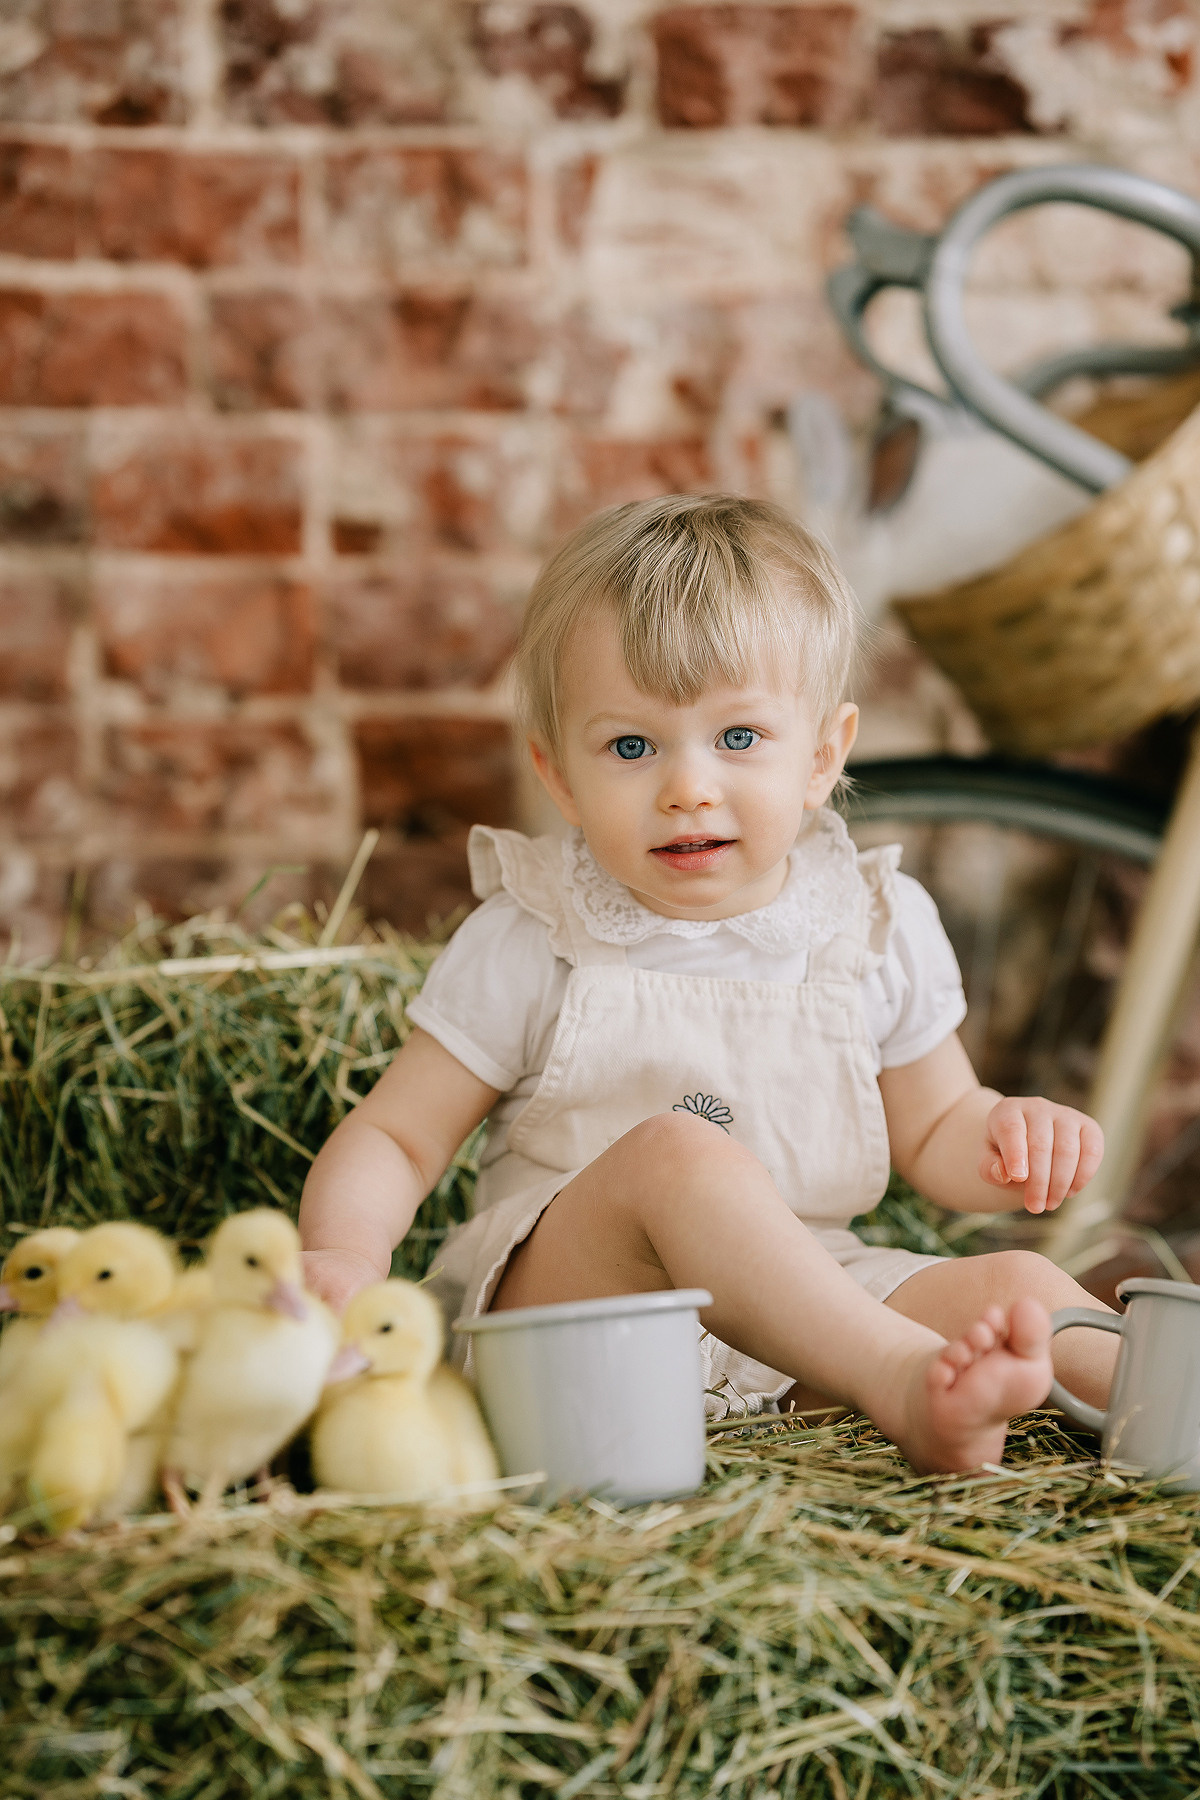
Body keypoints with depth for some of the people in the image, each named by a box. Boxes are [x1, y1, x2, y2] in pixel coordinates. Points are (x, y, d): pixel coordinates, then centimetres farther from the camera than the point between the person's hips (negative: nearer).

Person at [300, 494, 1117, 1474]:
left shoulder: (877, 927, 2)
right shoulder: (533, 945, -7)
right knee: (676, 1153, -33)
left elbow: (933, 1132, 13)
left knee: (1011, 1283, -20)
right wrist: (345, 1258, -24)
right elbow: (393, 1137, -3)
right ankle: (906, 1384, -44)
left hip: (806, 1323, 4)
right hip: (559, 1309, -3)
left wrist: (1006, 1136, -11)